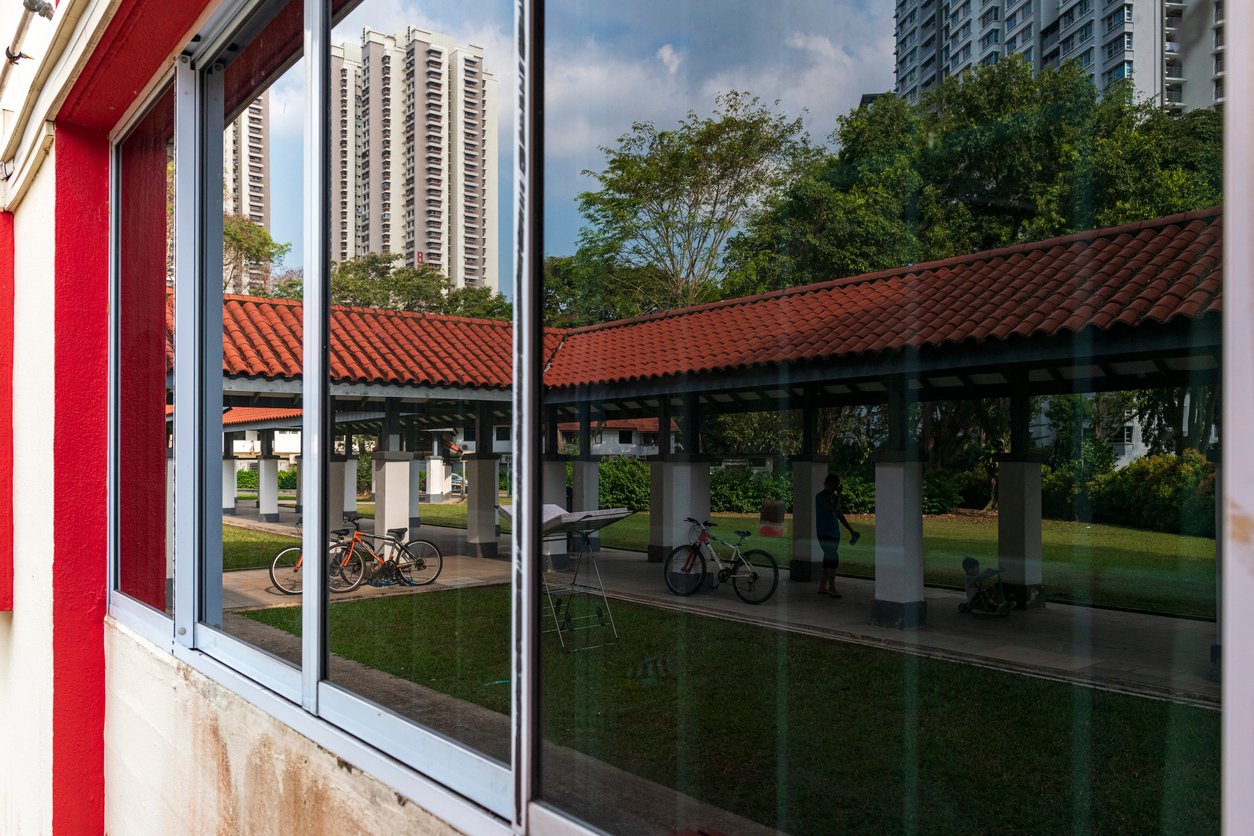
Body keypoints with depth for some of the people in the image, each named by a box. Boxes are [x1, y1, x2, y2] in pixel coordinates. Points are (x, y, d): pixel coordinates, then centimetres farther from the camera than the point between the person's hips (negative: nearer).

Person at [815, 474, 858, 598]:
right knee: (834, 560, -13)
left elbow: (840, 516, 21)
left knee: (829, 560, 10)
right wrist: (839, 496, -12)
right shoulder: (821, 496, -10)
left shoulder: (833, 496, 16)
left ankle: (822, 587, 16)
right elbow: (833, 508, -25)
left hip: (834, 533, 9)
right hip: (825, 533, -9)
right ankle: (832, 588, -8)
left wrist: (851, 531, 19)